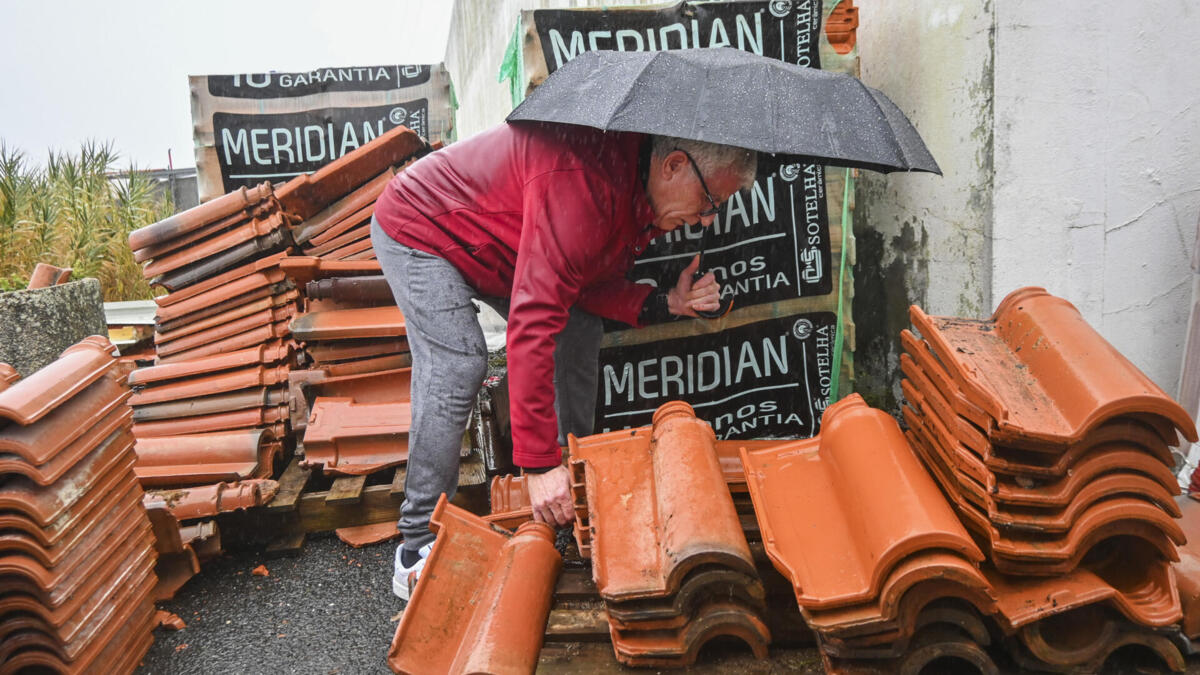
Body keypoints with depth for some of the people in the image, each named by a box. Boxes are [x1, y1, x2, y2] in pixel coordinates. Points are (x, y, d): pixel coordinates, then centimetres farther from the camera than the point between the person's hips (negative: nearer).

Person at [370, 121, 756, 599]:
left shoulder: (638, 186, -9)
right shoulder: (582, 182, -40)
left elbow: (588, 283, -4)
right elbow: (533, 322, -45)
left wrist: (663, 303, -23)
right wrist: (538, 463, -45)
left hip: (489, 245, 9)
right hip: (417, 231, -9)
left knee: (580, 328, 3)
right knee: (457, 365, -25)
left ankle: (576, 484, 13)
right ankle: (419, 548, -14)